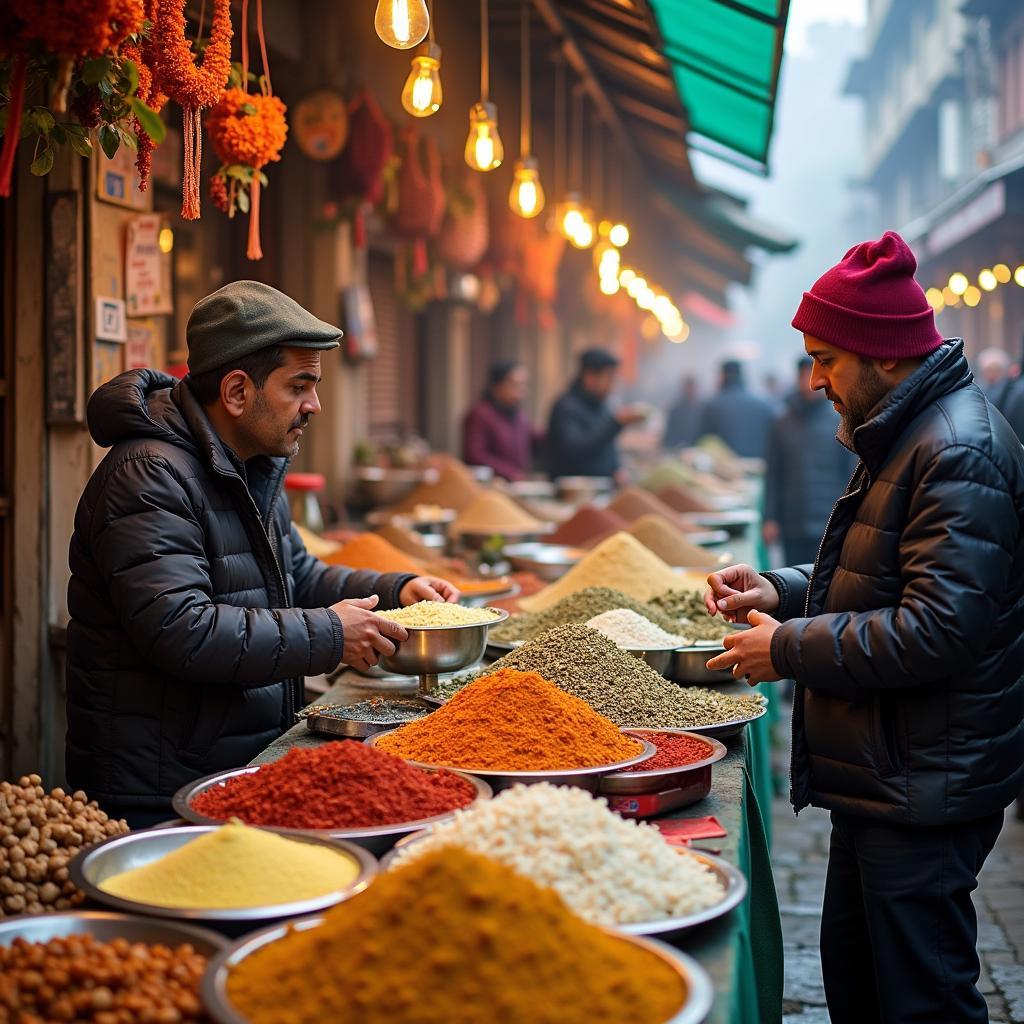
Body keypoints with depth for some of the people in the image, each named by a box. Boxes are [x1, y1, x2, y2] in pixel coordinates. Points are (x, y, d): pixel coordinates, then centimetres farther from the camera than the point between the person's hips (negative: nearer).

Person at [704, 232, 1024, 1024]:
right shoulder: (905, 437, 14)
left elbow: (939, 630, -27)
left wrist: (790, 648, -18)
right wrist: (781, 591, 8)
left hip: (925, 794, -11)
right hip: (879, 780, 11)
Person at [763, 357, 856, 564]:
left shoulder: (840, 422, 2)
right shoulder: (782, 424, 7)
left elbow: (851, 473, 3)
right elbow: (773, 475, 8)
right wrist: (770, 518, 2)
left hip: (830, 526, -2)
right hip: (792, 528, 2)